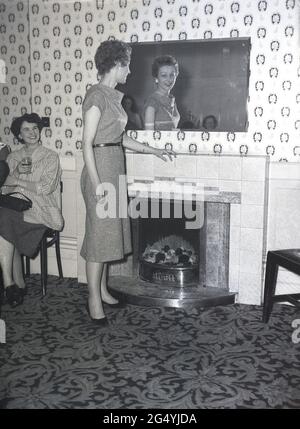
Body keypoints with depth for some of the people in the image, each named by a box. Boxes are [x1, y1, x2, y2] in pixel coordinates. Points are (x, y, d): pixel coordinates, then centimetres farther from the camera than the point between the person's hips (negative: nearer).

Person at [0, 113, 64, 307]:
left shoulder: (50, 157, 5)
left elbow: (45, 188, -8)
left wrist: (16, 180, -3)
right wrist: (16, 171, -8)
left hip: (41, 211, -4)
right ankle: (18, 284, -20)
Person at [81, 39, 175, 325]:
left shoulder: (112, 96, 14)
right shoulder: (96, 95, -13)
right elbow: (87, 143, -18)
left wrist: (154, 151, 24)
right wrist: (97, 183, -22)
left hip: (115, 169, 9)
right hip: (100, 169, -9)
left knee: (109, 231, 14)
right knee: (98, 233, -3)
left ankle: (102, 289, 25)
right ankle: (94, 300, 7)